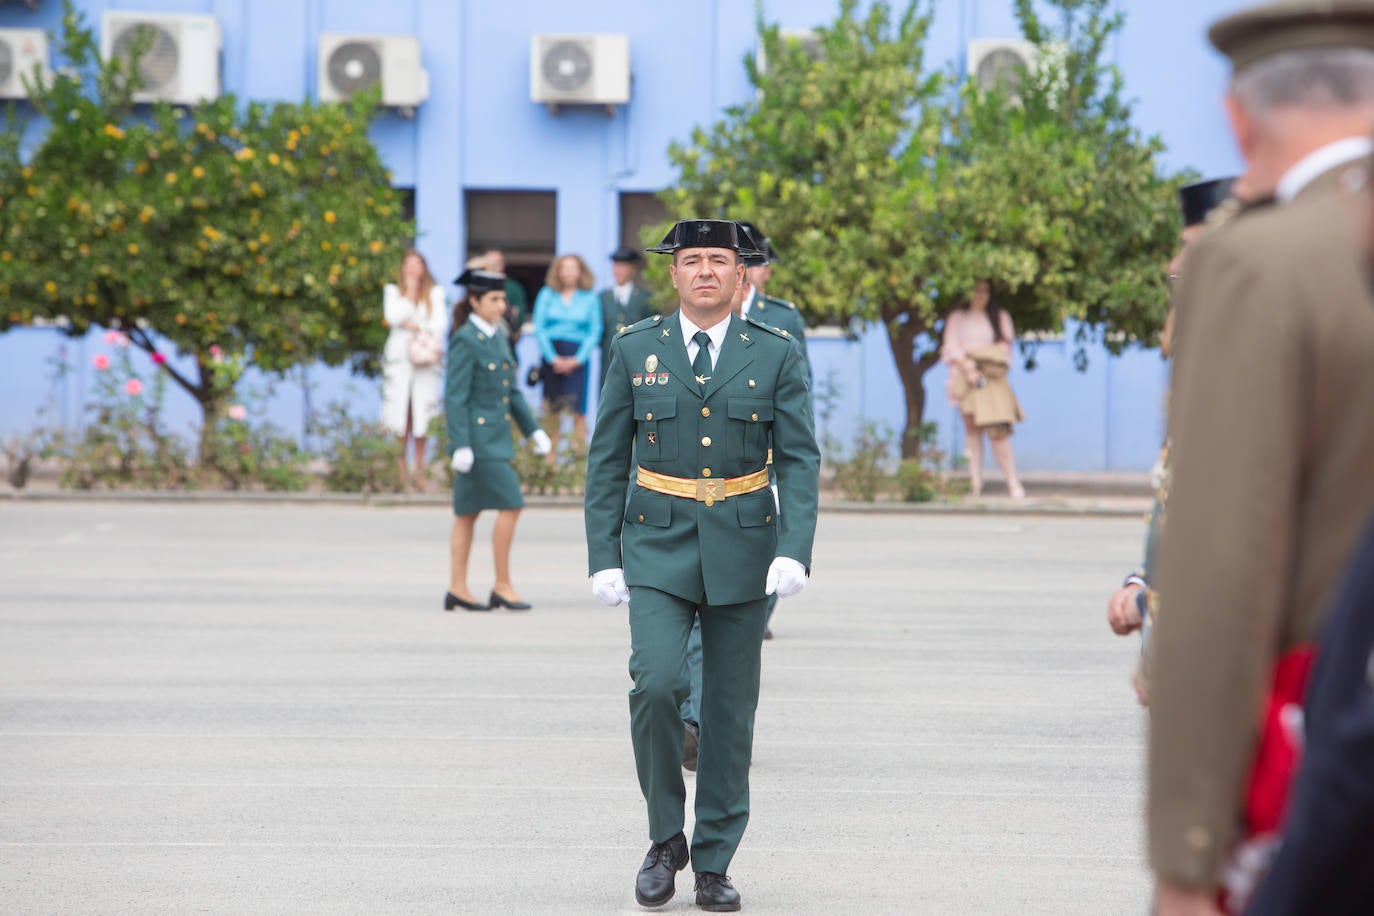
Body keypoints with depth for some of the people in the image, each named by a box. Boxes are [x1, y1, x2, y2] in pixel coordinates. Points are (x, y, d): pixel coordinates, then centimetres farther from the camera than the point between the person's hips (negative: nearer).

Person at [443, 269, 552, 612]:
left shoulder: (497, 336, 13)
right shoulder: (465, 341, -12)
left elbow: (512, 391, 19)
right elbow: (454, 397, -16)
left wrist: (533, 430, 15)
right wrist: (461, 446, -21)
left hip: (495, 437, 9)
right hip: (476, 436, -9)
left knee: (468, 513, 10)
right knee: (510, 506, -10)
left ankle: (457, 588, 12)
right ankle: (502, 586, -3)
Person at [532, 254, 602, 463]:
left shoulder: (589, 299, 7)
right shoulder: (547, 295, 9)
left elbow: (595, 332, 4)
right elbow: (539, 329, 5)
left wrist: (577, 359, -7)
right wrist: (553, 358, -5)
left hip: (577, 358, -1)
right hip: (551, 356, 1)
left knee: (578, 410, -11)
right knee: (551, 411, 0)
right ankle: (550, 457, 4)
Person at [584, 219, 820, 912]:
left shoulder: (775, 355, 2)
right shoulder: (634, 350, 3)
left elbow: (800, 460, -2)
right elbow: (607, 461, 5)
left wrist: (794, 553, -15)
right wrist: (602, 559, -2)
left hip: (742, 552, 1)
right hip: (658, 547, -1)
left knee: (730, 710, 4)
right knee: (657, 683, -19)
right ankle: (666, 838, 2)